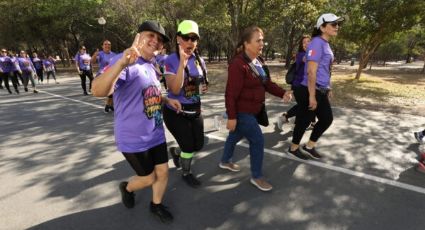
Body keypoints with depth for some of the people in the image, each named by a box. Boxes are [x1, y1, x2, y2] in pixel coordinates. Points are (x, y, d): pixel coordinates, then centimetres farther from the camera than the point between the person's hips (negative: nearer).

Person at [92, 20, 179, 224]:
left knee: (162, 172, 14)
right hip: (134, 139, -7)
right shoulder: (123, 61, -19)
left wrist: (167, 100, 6)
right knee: (148, 178, 10)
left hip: (156, 134, 7)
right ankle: (127, 187, 44)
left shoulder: (151, 67, 8)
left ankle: (156, 205, 41)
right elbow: (98, 91, -36)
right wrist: (122, 63, -52)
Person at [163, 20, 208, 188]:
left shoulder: (200, 60, 2)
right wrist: (182, 63, -34)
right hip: (176, 112, -6)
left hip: (195, 111, 6)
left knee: (198, 145, 13)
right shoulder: (170, 61, -16)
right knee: (189, 146, 2)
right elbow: (175, 90, -28)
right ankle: (186, 173, 33)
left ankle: (176, 152, 45)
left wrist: (204, 88, -6)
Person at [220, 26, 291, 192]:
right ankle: (256, 177, 16)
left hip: (251, 110, 9)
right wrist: (231, 117, -22)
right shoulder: (238, 64, -23)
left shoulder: (259, 62, 6)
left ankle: (225, 161, 47)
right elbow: (231, 93, -24)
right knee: (257, 140, -4)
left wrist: (282, 93, -5)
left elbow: (267, 83, 11)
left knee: (236, 135, 24)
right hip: (241, 112, -9)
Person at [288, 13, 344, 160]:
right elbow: (311, 72, -23)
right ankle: (293, 148, 24)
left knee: (327, 119, 15)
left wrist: (328, 89, 24)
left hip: (321, 92, 10)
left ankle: (309, 146, 29)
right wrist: (312, 96, -24)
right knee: (304, 121, 4)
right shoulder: (317, 43, -16)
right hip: (309, 91, -10)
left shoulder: (326, 44, 14)